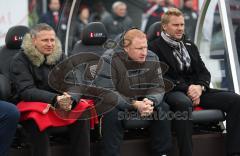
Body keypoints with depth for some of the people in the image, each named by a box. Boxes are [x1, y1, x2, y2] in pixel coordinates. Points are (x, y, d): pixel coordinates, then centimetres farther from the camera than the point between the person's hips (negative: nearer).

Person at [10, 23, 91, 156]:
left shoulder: (60, 57, 8)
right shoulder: (20, 61, -7)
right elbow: (26, 91, -19)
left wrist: (69, 100, -26)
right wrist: (55, 99, -33)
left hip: (60, 105, 4)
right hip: (32, 104, -4)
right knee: (37, 120, -36)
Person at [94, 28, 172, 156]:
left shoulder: (152, 59, -7)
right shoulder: (109, 59, -23)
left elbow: (158, 87, -5)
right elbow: (106, 92, -28)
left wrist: (150, 101, -29)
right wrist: (135, 104, -35)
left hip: (140, 104, 5)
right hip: (115, 104, -5)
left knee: (163, 109, -15)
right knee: (111, 113, -35)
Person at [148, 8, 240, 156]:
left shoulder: (190, 46, 23)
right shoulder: (155, 47, 1)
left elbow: (204, 72, 17)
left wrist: (200, 87, -7)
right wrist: (186, 88, -18)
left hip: (195, 89, 7)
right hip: (172, 92, -6)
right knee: (184, 103, -43)